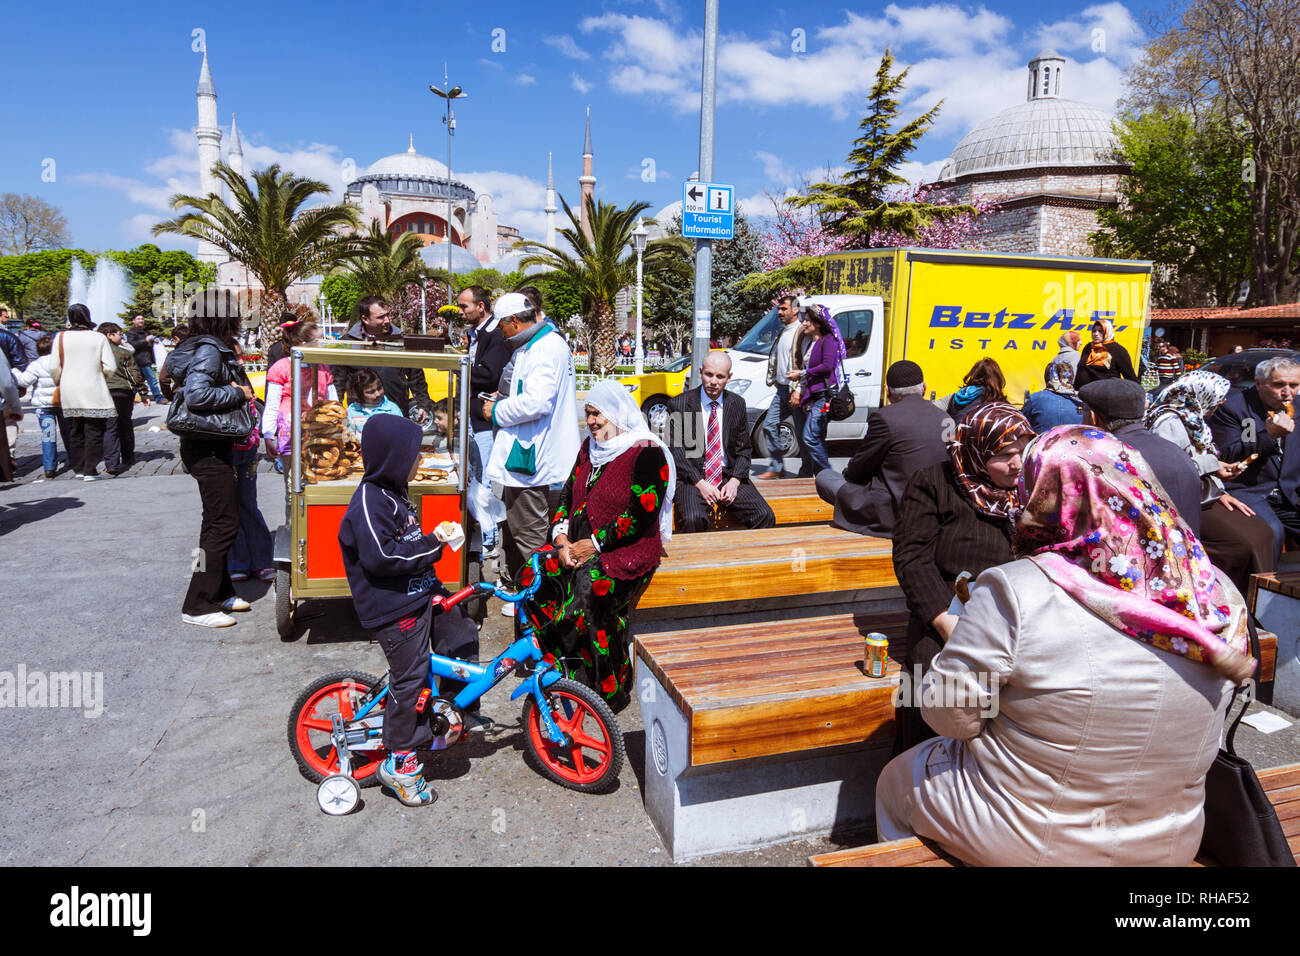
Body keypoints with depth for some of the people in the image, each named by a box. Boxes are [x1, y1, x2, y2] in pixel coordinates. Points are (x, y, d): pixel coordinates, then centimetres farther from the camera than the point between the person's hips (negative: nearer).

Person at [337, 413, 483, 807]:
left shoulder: (393, 492, 12)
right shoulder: (369, 502, -21)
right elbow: (382, 556, -27)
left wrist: (437, 542, 12)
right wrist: (431, 543, -22)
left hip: (422, 592, 10)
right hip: (393, 606, -10)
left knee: (463, 634, 14)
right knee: (410, 677, -2)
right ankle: (400, 763, 13)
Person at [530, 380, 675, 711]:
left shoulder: (646, 452, -10)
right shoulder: (590, 447, 15)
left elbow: (642, 513, -17)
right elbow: (568, 492, 15)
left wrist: (595, 544, -17)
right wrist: (561, 537, -2)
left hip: (627, 550, -7)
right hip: (578, 547, 8)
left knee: (592, 591, -32)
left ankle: (611, 690, -14)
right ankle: (558, 669, 1)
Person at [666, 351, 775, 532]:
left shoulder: (737, 404, 9)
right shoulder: (679, 405, -2)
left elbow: (743, 449, 12)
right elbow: (675, 451, -5)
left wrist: (734, 481, -6)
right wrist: (700, 483, -15)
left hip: (729, 478, 3)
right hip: (691, 479, -3)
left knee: (765, 516, -18)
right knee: (694, 519, -32)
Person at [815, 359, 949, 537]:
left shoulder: (884, 416, -14)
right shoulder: (946, 419, 5)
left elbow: (859, 470, -3)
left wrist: (849, 470, 20)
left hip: (893, 515, -7)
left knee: (824, 476, 7)